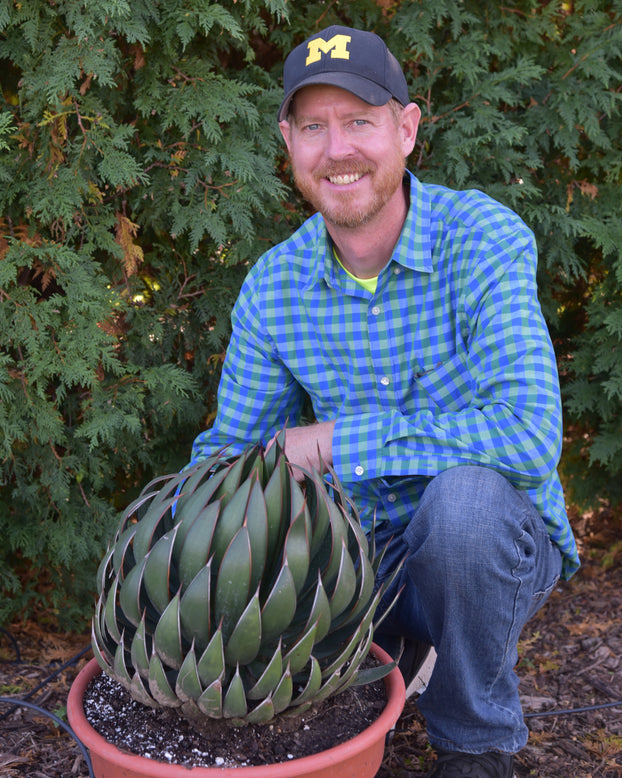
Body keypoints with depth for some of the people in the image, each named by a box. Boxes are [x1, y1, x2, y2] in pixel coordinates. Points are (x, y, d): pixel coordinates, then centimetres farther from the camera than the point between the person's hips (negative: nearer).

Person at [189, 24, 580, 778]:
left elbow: (529, 435, -32)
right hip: (365, 559, 4)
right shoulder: (271, 287, -5)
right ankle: (389, 653, 17)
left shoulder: (485, 240, -20)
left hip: (499, 549, -3)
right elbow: (230, 448, 3)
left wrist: (335, 441, -27)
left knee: (466, 491, -36)